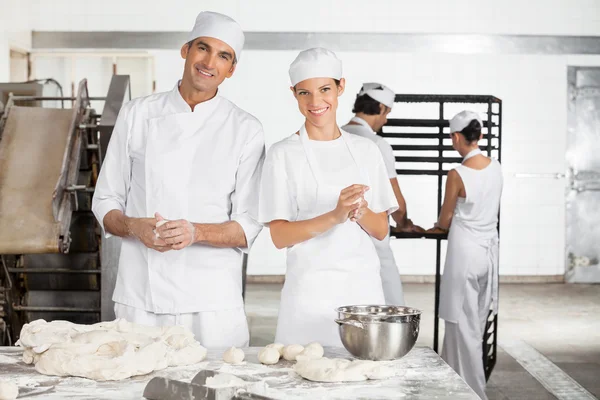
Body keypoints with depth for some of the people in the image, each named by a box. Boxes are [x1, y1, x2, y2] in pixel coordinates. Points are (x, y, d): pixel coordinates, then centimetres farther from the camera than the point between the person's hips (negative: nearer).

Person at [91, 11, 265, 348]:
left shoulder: (246, 130, 1)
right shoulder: (138, 115, 6)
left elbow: (250, 227, -2)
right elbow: (106, 203, 9)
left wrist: (195, 232, -19)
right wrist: (135, 227, -12)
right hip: (139, 296, 1)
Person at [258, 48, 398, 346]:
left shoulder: (365, 150, 8)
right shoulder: (283, 154, -2)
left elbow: (381, 230, 8)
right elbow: (279, 236, -8)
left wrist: (361, 212, -13)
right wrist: (334, 216, -22)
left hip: (363, 285, 3)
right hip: (310, 289, -3)